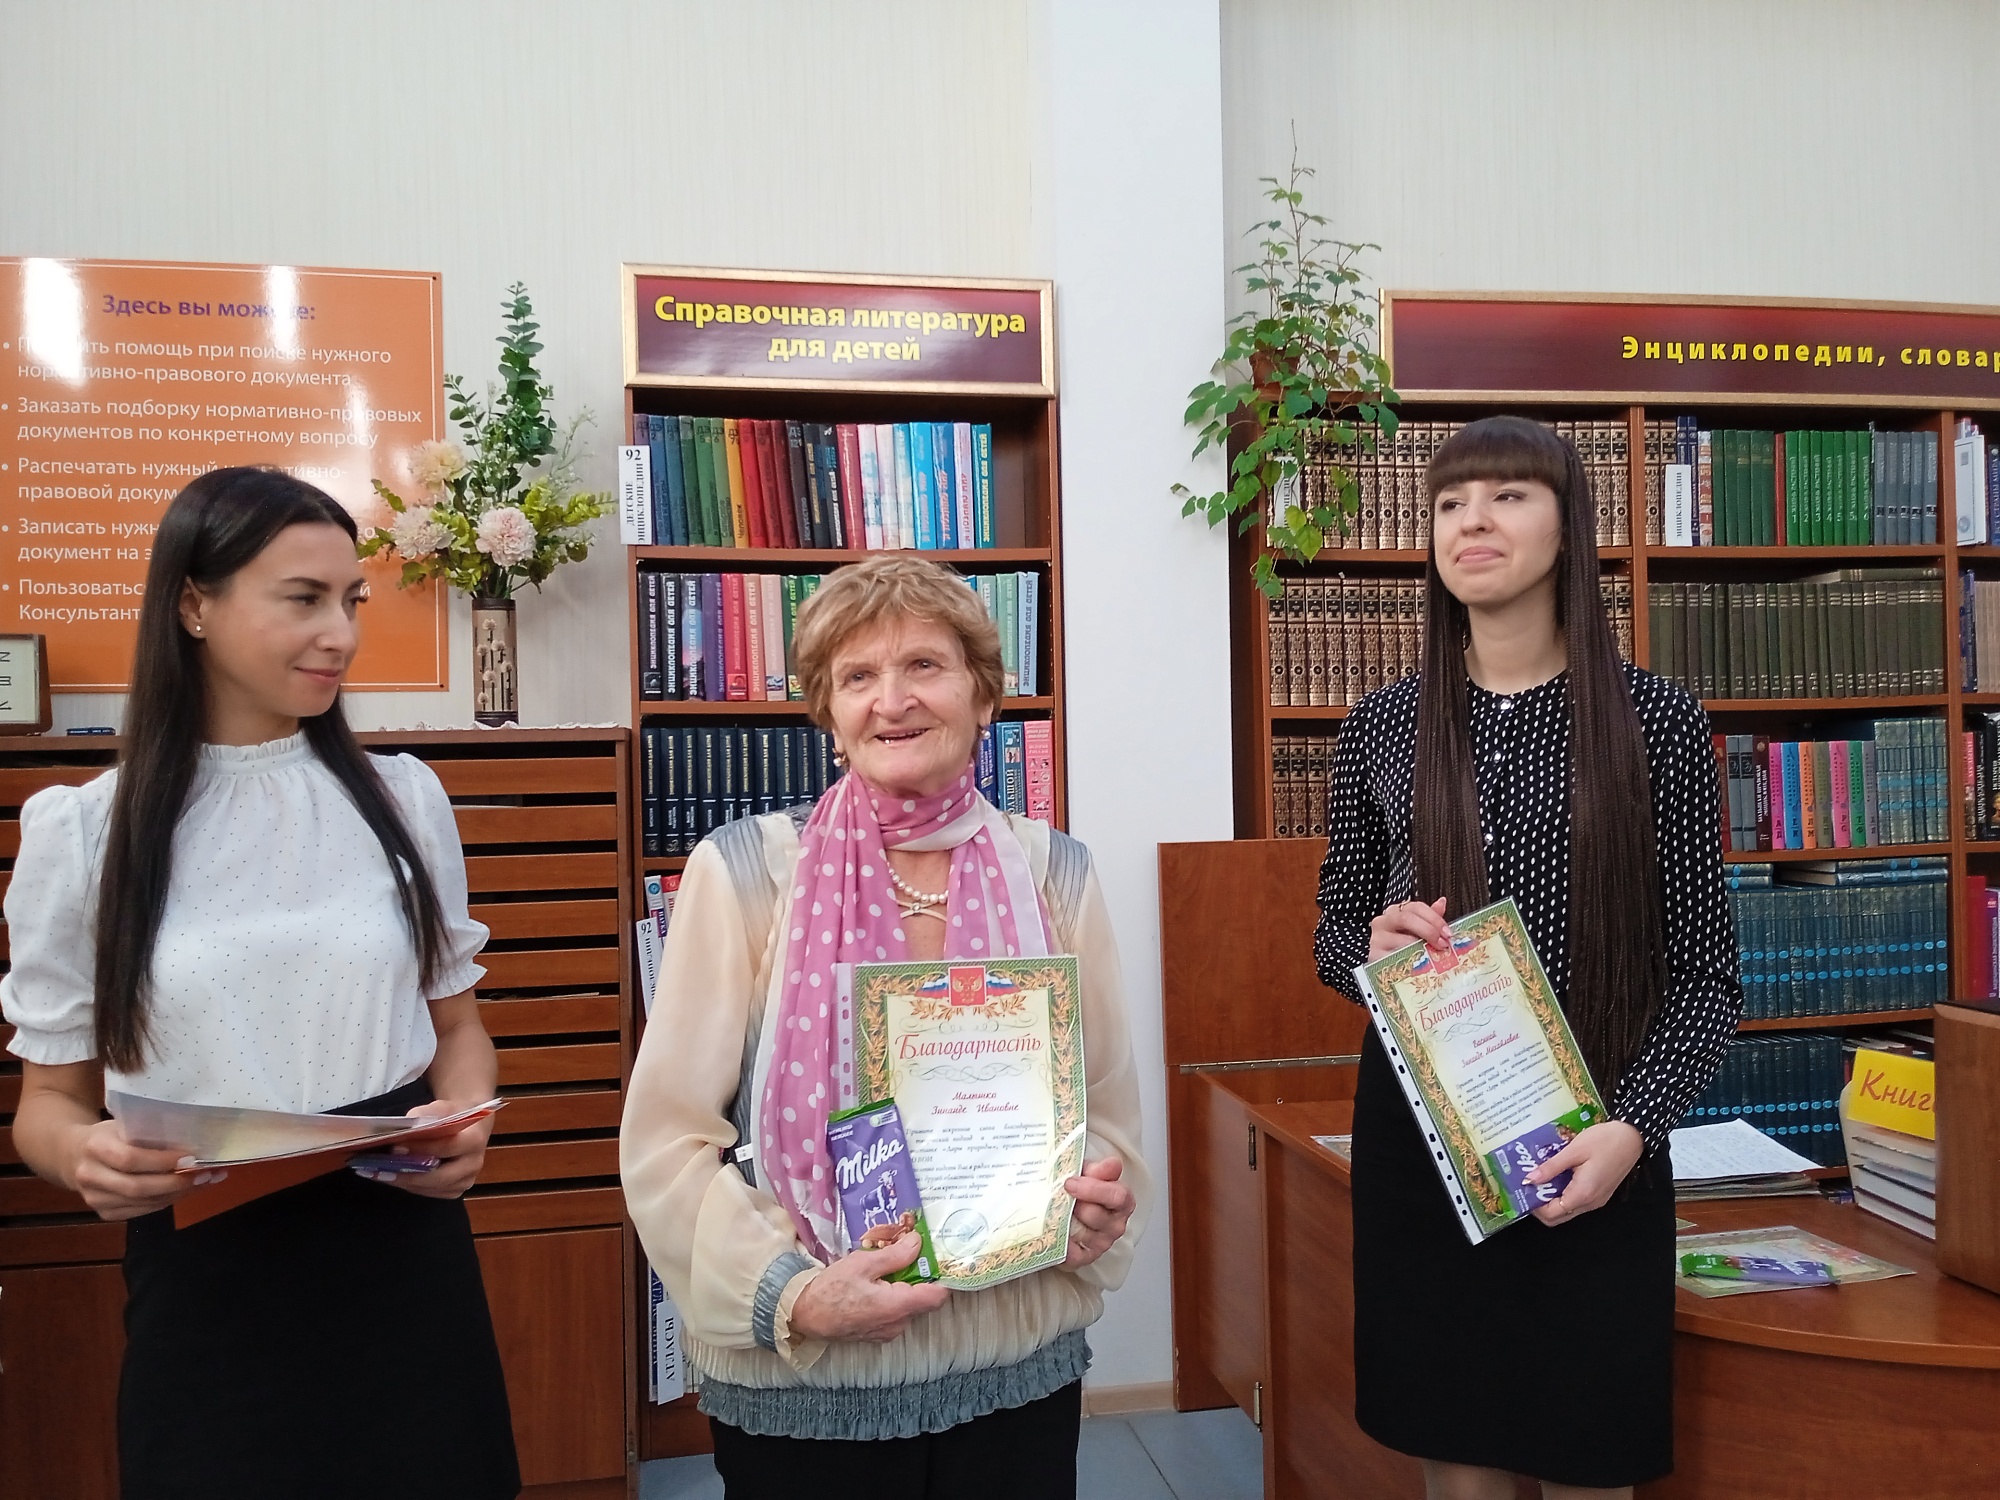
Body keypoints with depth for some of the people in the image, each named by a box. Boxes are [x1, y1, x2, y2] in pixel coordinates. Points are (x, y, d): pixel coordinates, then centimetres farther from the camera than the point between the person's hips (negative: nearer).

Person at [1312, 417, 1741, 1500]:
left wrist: (1632, 1126, -15)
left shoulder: (1657, 722, -3)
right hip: (1414, 1134, 2)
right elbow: (1334, 935, 11)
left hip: (1593, 1153, -1)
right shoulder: (1382, 728, 3)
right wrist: (1373, 949, -12)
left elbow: (1705, 974, -1)